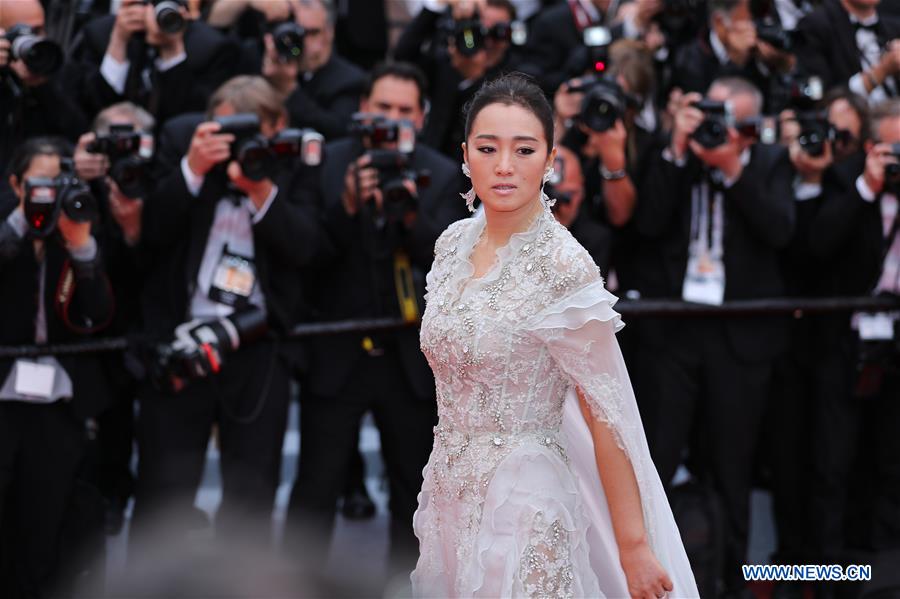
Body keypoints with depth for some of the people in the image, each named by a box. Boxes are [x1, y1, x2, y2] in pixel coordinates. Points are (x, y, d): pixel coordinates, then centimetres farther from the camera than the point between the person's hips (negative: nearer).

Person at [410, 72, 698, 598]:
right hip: (449, 494, 7)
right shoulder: (454, 243, 2)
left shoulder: (563, 267, -17)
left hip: (524, 501, -6)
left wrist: (634, 548, -17)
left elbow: (603, 415, -17)